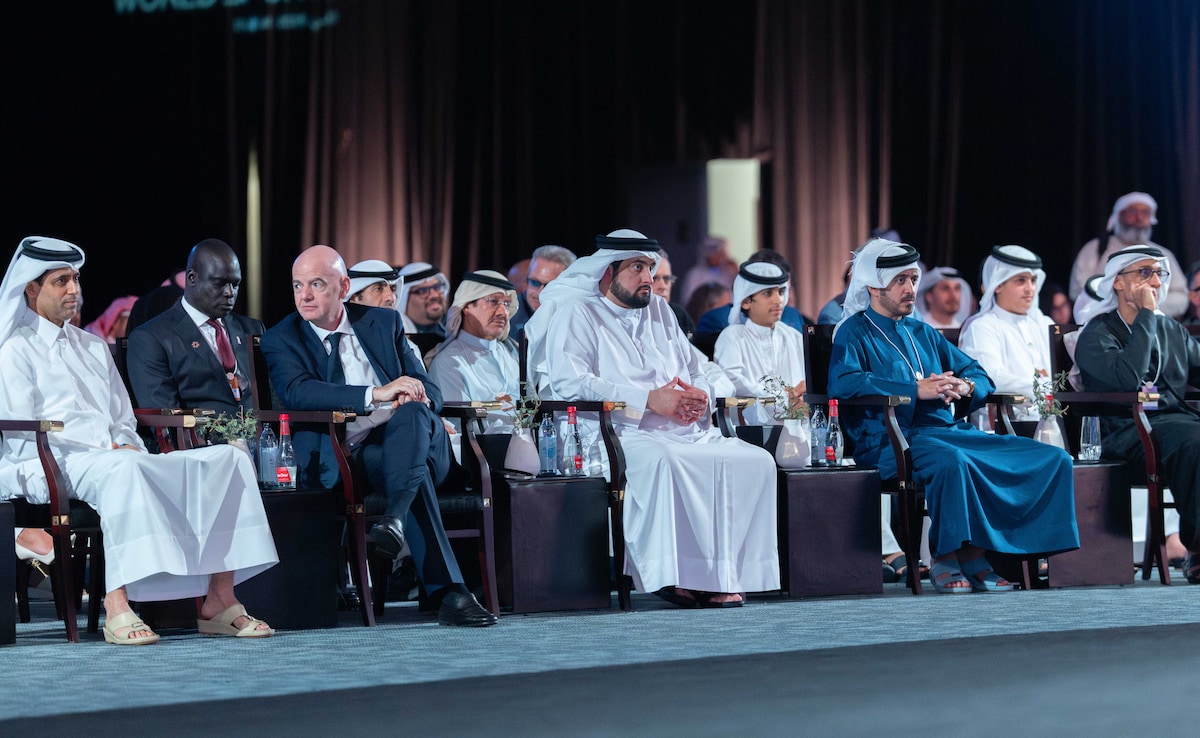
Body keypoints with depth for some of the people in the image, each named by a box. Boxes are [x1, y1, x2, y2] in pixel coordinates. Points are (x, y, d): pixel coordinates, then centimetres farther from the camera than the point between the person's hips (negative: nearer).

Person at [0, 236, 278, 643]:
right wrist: (109, 451, -13)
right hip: (52, 467, -7)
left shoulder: (94, 347, 27)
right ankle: (116, 608, -47)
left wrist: (127, 445, -2)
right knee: (123, 469, -42)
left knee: (229, 459, -11)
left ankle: (219, 602, -21)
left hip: (116, 457, 7)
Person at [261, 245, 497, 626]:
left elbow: (430, 392, 15)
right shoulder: (281, 340, 7)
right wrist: (376, 393, -24)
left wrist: (418, 397, -13)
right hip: (350, 455, -3)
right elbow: (297, 392, -15)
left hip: (412, 440, 3)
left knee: (413, 410, -34)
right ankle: (448, 593, -46)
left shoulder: (384, 322, 18)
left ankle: (394, 521, -53)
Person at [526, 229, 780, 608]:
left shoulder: (660, 311, 26)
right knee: (659, 462, -39)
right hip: (622, 433, -6)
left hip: (688, 432, 7)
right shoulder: (576, 313, 5)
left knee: (756, 461, -17)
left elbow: (696, 374, 26)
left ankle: (723, 572, -21)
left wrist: (699, 396, -3)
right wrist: (649, 399, -17)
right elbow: (568, 382, -12)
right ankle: (673, 573, -33)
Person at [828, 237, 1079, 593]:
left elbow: (979, 375, 28)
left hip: (950, 430, 7)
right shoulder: (855, 333, 5)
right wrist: (917, 390, -18)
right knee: (950, 460, -41)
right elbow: (843, 382, -15)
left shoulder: (923, 334, 27)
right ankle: (947, 558, -23)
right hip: (892, 440, -7)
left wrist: (964, 386, 1)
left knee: (1052, 459, -8)